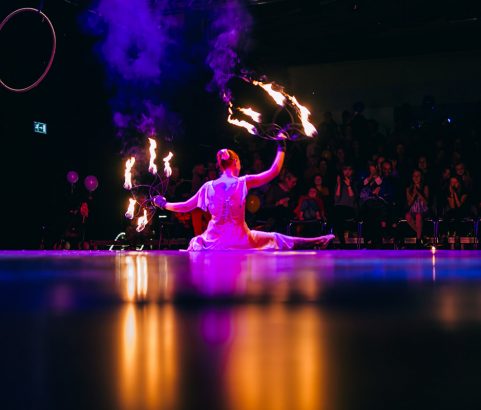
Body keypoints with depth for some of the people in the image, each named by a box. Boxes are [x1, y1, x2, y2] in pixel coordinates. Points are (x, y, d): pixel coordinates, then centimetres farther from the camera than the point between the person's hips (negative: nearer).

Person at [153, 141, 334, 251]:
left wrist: (164, 204, 26)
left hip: (215, 242, 1)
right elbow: (274, 171, -4)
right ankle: (319, 241, 15)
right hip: (240, 240, -1)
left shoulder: (209, 186, 0)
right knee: (276, 240, 12)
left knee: (195, 244, 34)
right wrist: (281, 147, 8)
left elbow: (186, 206, 9)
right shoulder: (243, 182, -7)